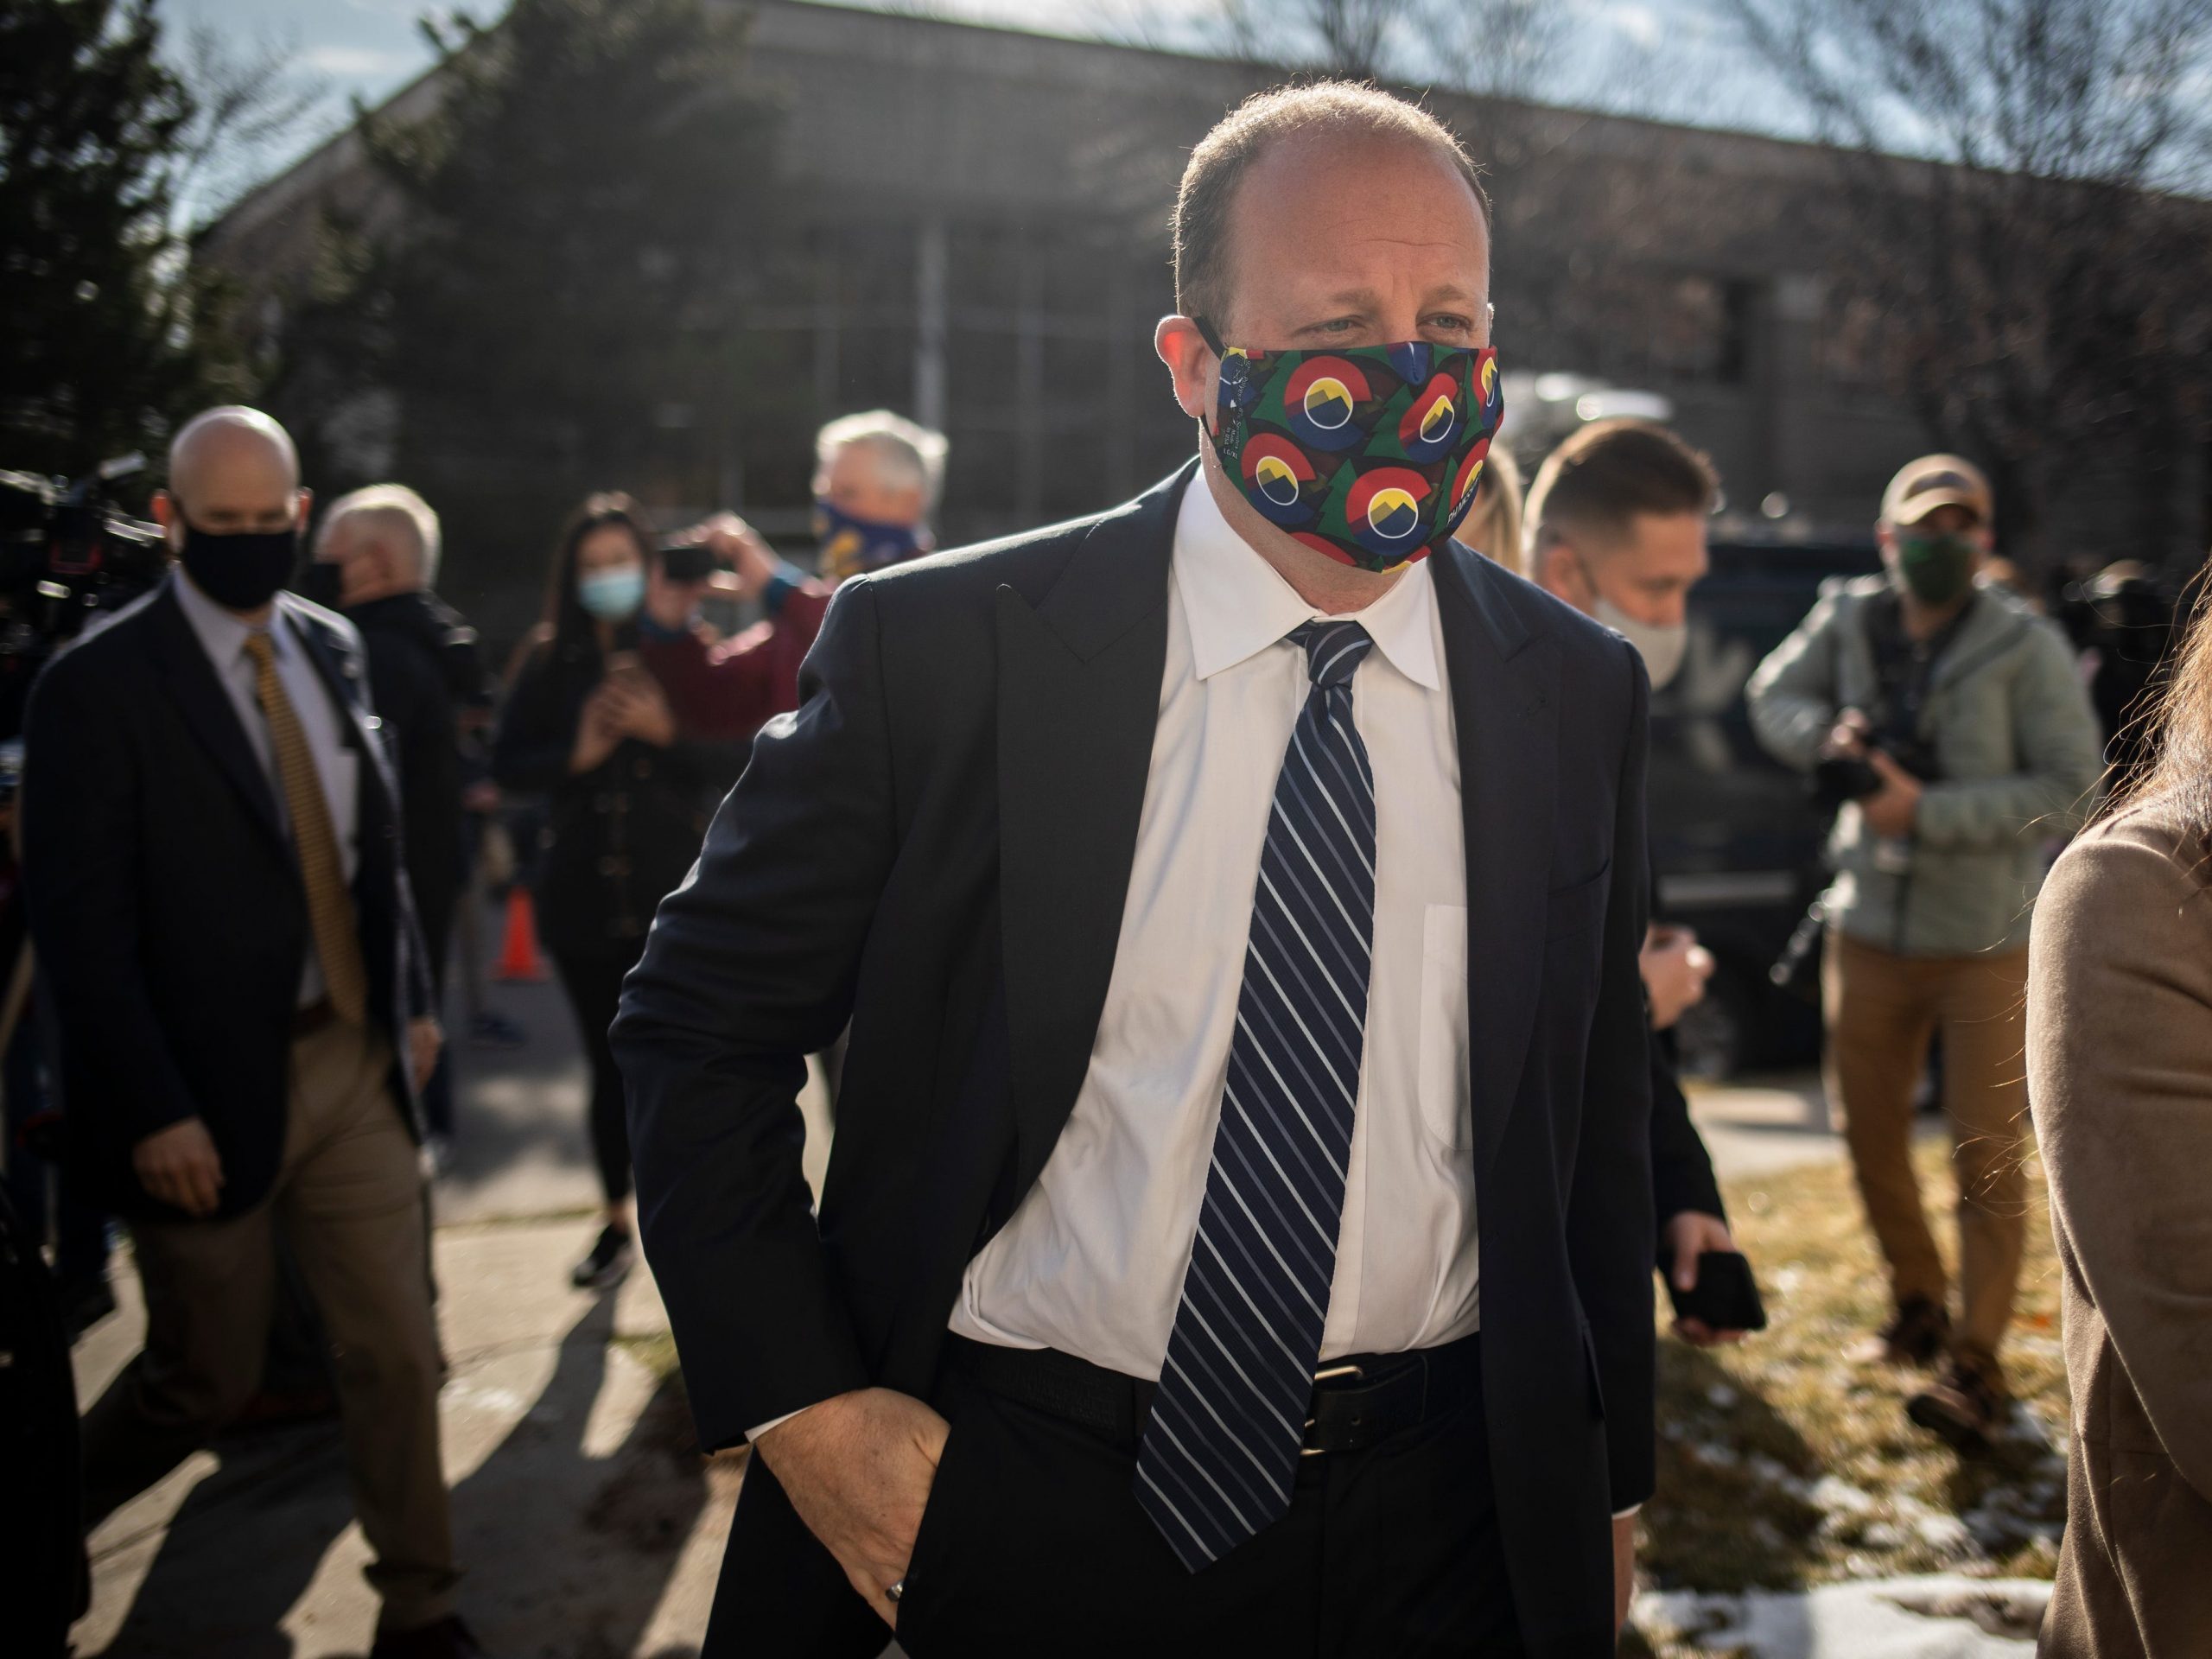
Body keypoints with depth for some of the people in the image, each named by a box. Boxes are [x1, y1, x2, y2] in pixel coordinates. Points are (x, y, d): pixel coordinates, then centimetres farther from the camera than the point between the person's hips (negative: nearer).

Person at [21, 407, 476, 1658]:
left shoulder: (333, 648, 6)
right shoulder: (100, 686, -12)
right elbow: (81, 924, -14)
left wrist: (414, 998, 12)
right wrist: (151, 1112, -16)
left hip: (356, 1058, 5)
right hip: (217, 1089, -5)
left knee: (397, 1352, 9)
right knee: (209, 1380, 8)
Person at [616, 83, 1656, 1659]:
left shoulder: (1580, 695, -1)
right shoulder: (939, 649, -12)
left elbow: (1597, 1109, 8)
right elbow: (701, 1025, -3)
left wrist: (1608, 1482, 11)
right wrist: (801, 1405, -10)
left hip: (1439, 1524, 3)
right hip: (1021, 1509, -2)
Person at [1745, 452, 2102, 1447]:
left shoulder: (2025, 647, -13)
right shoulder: (1849, 619, -2)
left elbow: (2066, 783, -15)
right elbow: (1772, 696, 12)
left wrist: (1925, 812, -23)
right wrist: (1828, 734, -11)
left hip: (1987, 937, -4)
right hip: (1870, 926, 4)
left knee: (1988, 1150, -4)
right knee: (1870, 1125, 14)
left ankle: (1975, 1362, 4)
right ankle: (1918, 1304, 35)